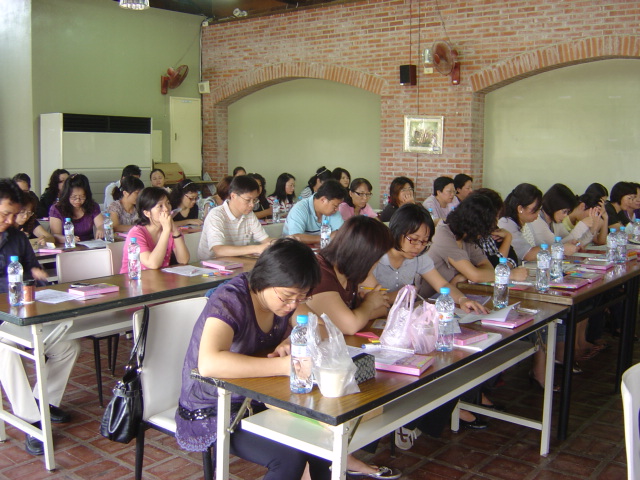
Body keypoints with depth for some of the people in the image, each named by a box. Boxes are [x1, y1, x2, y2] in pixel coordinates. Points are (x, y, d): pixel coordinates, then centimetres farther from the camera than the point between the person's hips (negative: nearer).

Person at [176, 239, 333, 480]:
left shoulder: (281, 298, -5)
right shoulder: (230, 301, -26)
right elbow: (208, 363, -41)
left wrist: (290, 342, -16)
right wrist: (284, 365, -43)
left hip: (255, 400, 7)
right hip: (212, 412, -7)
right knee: (290, 456, -25)